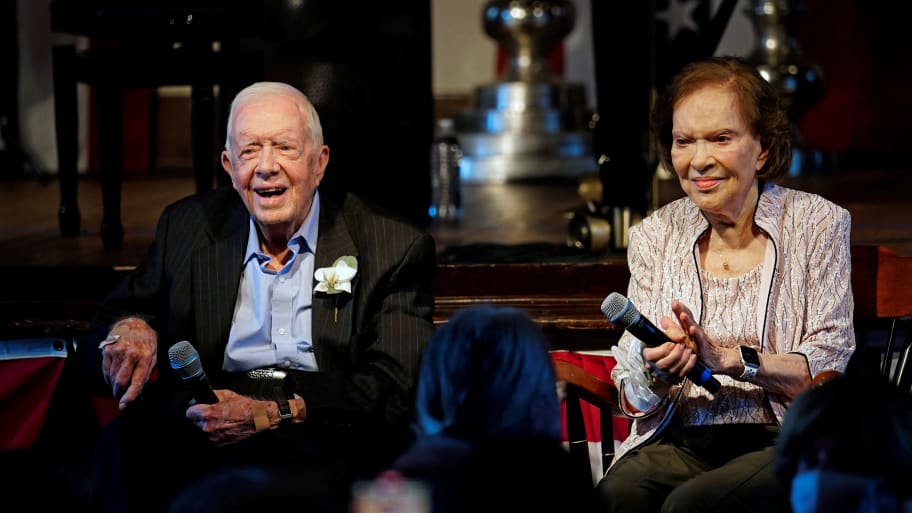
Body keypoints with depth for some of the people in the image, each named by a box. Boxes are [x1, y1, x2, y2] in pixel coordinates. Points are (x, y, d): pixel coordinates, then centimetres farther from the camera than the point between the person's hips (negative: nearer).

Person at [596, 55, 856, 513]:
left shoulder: (817, 224, 4)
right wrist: (657, 373, -15)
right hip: (680, 441, 2)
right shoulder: (654, 236, 11)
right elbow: (633, 400, 10)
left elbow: (832, 369, -3)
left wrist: (728, 358, -17)